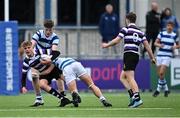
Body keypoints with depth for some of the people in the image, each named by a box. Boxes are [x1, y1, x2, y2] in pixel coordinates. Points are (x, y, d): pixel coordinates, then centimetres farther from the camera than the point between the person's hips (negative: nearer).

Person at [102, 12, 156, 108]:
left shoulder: (126, 29, -2)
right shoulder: (140, 32, 16)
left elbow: (116, 41, -6)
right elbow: (146, 45, 11)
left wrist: (106, 45, 10)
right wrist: (152, 57, 13)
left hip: (129, 54, -7)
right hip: (136, 56, 7)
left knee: (130, 78, -12)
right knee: (122, 77, 15)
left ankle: (137, 98, -25)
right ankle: (132, 95, 0)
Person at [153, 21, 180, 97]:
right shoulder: (162, 34, 5)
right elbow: (155, 43, 5)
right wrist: (159, 45, -17)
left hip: (168, 56, -3)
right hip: (160, 55, 3)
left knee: (161, 73, -15)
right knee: (159, 74, 3)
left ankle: (158, 90, -2)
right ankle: (166, 89, 20)